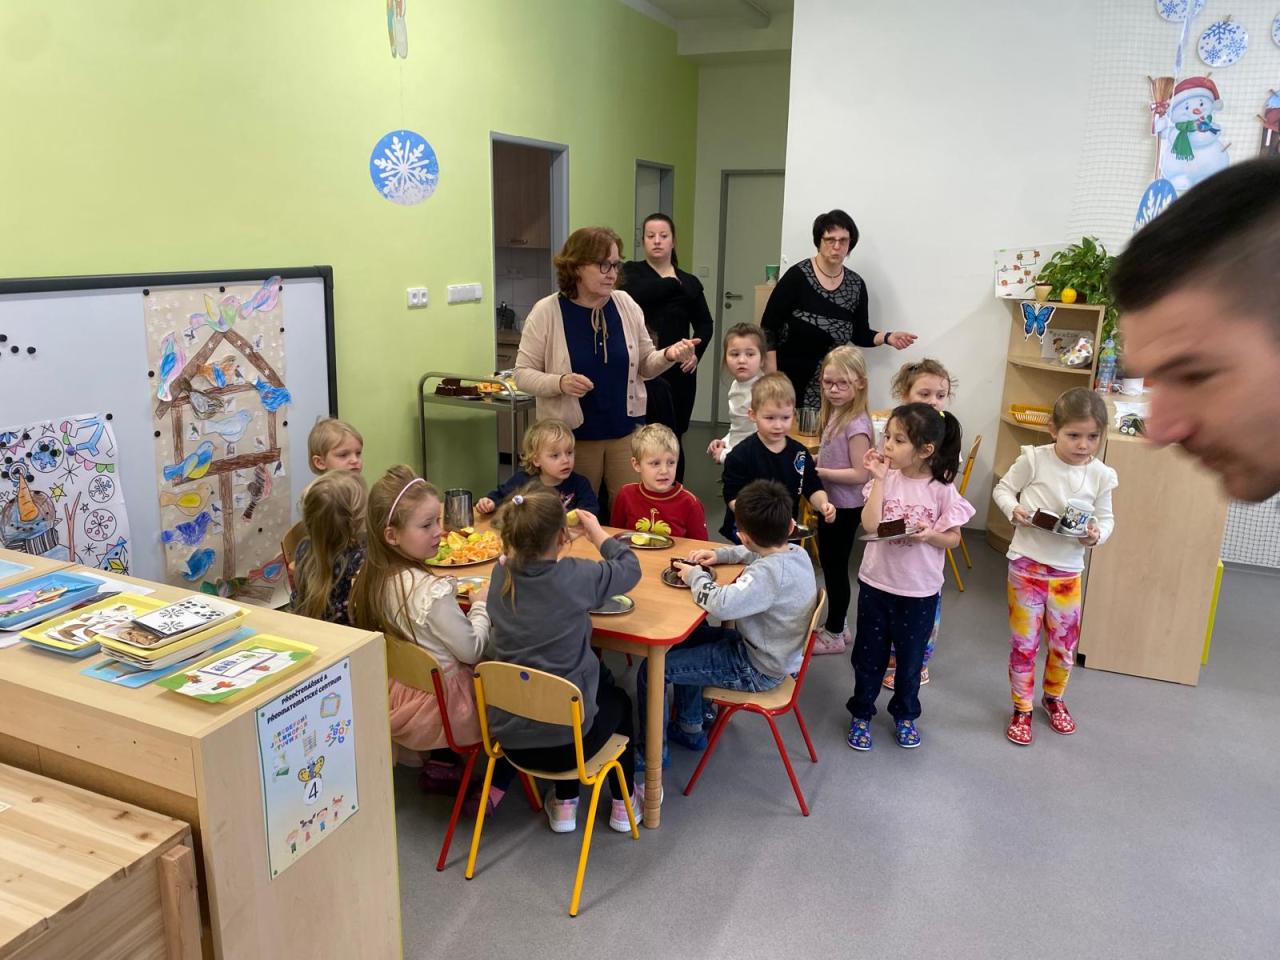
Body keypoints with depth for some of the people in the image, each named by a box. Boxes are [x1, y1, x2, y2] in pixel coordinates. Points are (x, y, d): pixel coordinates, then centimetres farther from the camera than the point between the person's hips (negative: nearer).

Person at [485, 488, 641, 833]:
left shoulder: (501, 575, -5)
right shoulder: (575, 576, -19)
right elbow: (630, 568, 0)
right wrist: (597, 533, 13)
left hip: (507, 737, 5)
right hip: (564, 741, -4)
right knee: (618, 700, 30)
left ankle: (564, 805, 40)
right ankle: (623, 803, 47)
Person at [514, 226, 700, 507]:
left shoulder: (626, 304, 0)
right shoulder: (546, 311, -10)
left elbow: (644, 366, 8)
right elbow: (523, 373, -7)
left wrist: (668, 355, -13)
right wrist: (559, 383, -25)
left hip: (625, 432, 3)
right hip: (572, 436, -2)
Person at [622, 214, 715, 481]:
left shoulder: (689, 282, 13)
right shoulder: (631, 271, 5)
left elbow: (705, 323, 12)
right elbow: (637, 294, -17)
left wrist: (697, 352, -4)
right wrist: (672, 283, -7)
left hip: (679, 371, 3)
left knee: (674, 438, 8)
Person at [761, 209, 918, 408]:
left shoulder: (856, 285, 4)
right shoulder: (798, 276, -9)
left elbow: (860, 335, 13)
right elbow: (768, 328, -9)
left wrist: (887, 337, -7)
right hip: (789, 378, -4)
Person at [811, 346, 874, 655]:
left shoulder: (856, 424, -22)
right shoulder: (834, 415, 5)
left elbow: (860, 473, -24)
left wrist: (818, 472, -21)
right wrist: (813, 468, -3)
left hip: (844, 508, -9)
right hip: (830, 503, 9)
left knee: (835, 568, 4)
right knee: (829, 565, 18)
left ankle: (834, 634, 20)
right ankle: (835, 626, 34)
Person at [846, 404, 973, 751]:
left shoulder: (942, 489, -12)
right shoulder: (885, 478, -7)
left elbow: (953, 538, -3)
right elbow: (870, 525, -18)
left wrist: (929, 535, -24)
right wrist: (880, 478, -19)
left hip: (919, 591, -1)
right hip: (876, 583, 1)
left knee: (910, 658, 17)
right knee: (869, 655, 15)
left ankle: (905, 715, 40)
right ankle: (861, 713, 34)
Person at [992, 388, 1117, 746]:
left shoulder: (1101, 475, -4)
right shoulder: (1034, 460, -12)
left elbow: (1106, 518, 6)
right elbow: (1002, 489, -1)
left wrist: (1097, 534, -16)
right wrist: (1014, 509, -21)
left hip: (1068, 571, 3)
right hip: (1027, 565, -3)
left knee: (1065, 645, 14)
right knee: (1024, 644, 6)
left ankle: (1054, 698, 42)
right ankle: (1022, 709, 25)